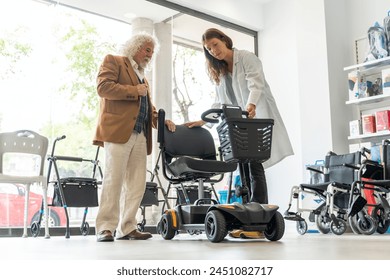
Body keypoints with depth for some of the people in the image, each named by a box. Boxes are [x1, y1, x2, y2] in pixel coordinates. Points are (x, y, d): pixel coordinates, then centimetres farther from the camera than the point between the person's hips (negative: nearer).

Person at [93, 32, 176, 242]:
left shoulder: (143, 77, 30)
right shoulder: (113, 61, 8)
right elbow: (103, 87, -9)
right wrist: (134, 91, -7)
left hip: (140, 136, 8)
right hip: (118, 131, -7)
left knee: (137, 184, 3)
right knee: (113, 180, -10)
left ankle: (127, 228, 8)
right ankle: (105, 228, -5)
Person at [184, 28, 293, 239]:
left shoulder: (247, 58, -2)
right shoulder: (218, 72, 18)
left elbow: (256, 85, -18)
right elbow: (220, 103, 18)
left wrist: (250, 105, -37)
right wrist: (203, 120, 7)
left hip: (258, 117, -7)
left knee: (255, 167, -14)